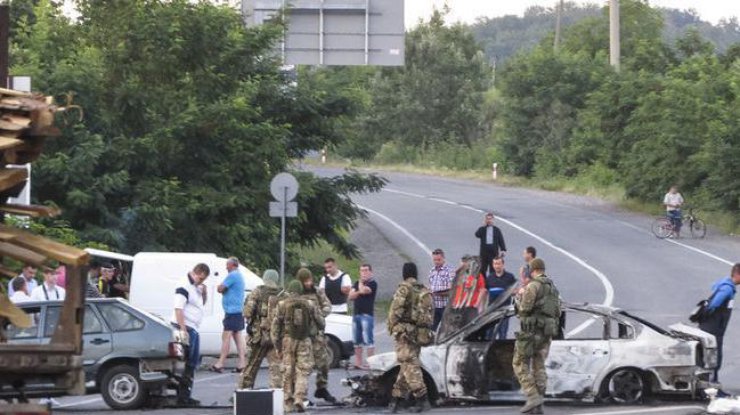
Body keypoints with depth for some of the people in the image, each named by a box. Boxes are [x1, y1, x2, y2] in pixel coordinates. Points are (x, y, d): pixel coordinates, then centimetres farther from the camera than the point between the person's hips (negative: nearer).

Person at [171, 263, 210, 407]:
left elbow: (202, 304, 25)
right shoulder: (184, 286, -14)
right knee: (186, 365, -9)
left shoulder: (196, 287, 14)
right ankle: (182, 397, -7)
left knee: (193, 363, 16)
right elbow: (178, 309, -21)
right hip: (185, 327, -10)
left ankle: (186, 396, 23)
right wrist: (183, 330, -27)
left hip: (193, 329, 10)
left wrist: (204, 292, 4)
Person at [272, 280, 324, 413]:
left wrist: (277, 346, 4)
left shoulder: (282, 305, 0)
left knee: (288, 372, 7)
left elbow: (275, 326, -2)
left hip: (288, 341, 0)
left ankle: (288, 403, 8)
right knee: (302, 372, 2)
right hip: (304, 342, 0)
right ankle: (299, 400, -14)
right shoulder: (309, 305, 4)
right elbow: (321, 323, 11)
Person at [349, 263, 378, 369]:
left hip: (367, 314, -7)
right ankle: (358, 363, 12)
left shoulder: (372, 284, -2)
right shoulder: (357, 284, 19)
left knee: (368, 340, -10)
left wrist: (361, 282, 2)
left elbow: (364, 290, -18)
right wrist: (359, 292, -10)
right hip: (356, 314, 7)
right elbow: (351, 296, 8)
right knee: (357, 341, 8)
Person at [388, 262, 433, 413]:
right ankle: (397, 397, 20)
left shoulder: (404, 289, -8)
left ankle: (421, 398, -22)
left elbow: (395, 311, -12)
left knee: (410, 366, -11)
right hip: (421, 333, 7)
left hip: (405, 332, -7)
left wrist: (391, 327, 0)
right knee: (408, 365, 14)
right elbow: (430, 315, 15)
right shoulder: (425, 292, 14)